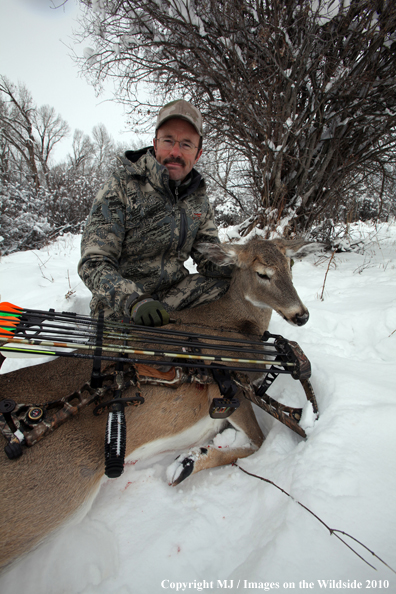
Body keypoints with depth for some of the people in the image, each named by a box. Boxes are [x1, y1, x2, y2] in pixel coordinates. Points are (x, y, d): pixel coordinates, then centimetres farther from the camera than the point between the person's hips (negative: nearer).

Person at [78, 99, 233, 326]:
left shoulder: (198, 198, 5)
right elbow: (94, 263, -16)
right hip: (120, 308, -4)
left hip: (175, 291, 5)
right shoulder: (121, 188, -11)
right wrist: (134, 301, -34)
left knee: (229, 282, -16)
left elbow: (209, 257, 5)